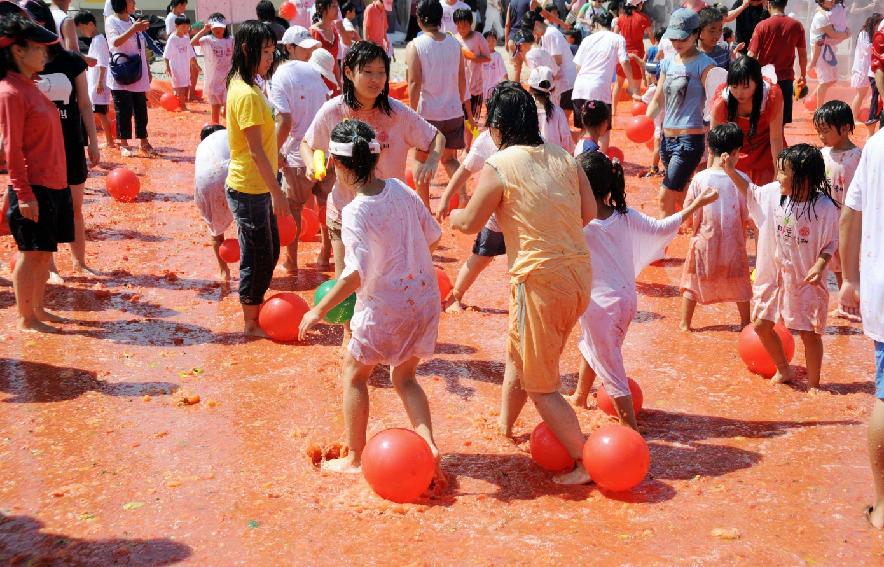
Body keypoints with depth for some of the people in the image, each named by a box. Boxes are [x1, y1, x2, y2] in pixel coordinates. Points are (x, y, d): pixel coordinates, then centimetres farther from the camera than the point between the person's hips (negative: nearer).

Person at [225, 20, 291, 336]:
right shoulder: (247, 94, -21)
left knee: (269, 252, 19)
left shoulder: (243, 86, 10)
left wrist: (273, 189, 19)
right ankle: (251, 324, 17)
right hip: (249, 190, -10)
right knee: (257, 257, 3)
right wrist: (277, 193, -20)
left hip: (257, 188, 10)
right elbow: (256, 150, -22)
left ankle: (256, 308, 34)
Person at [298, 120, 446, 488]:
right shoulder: (400, 190, -1)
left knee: (354, 373, 16)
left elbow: (357, 272, -28)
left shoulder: (356, 212, -20)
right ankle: (428, 445, 4)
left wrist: (320, 310, -21)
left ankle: (354, 458, 22)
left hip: (385, 308, -6)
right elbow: (433, 236, 8)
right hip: (425, 298, 6)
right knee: (404, 377, 21)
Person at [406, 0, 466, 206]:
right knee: (449, 158, 18)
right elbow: (462, 80, 8)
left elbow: (414, 84, -15)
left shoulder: (415, 46, -11)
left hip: (427, 113, -4)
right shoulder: (455, 44, 3)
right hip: (453, 113, 4)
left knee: (421, 161, 13)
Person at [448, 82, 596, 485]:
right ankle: (504, 424, 46)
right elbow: (589, 213, 8)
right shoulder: (565, 158, 5)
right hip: (580, 273, 7)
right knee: (518, 354, 29)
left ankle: (585, 464, 6)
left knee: (541, 385, 6)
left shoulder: (498, 168, -11)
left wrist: (451, 215, 18)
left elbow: (470, 223, -4)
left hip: (540, 279, -7)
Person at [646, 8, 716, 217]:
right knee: (680, 197, 16)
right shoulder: (667, 63, 12)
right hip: (667, 137, 7)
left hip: (690, 139, -7)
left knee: (665, 197, -11)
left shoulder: (704, 65, -7)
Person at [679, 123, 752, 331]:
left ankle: (685, 323, 21)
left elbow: (689, 216, -8)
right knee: (738, 283, 19)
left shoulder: (700, 178, -12)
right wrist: (741, 238, 11)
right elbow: (747, 217, -7)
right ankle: (745, 322, 29)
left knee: (692, 282, 16)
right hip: (733, 243, 0)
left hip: (704, 242, 0)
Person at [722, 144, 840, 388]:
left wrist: (820, 265, -26)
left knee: (809, 333, 2)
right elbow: (752, 192, 14)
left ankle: (813, 384, 20)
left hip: (806, 280, -5)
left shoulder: (825, 208, -19)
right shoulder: (773, 193, -7)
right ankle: (784, 371, 34)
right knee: (761, 325, 11)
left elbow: (831, 243, -10)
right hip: (773, 275, 5)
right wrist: (731, 171, 5)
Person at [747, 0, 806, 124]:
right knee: (781, 121, 7)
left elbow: (752, 55, -9)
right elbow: (802, 53, 6)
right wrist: (803, 75, 19)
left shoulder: (762, 26, -9)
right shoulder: (796, 26, -2)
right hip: (786, 78, 2)